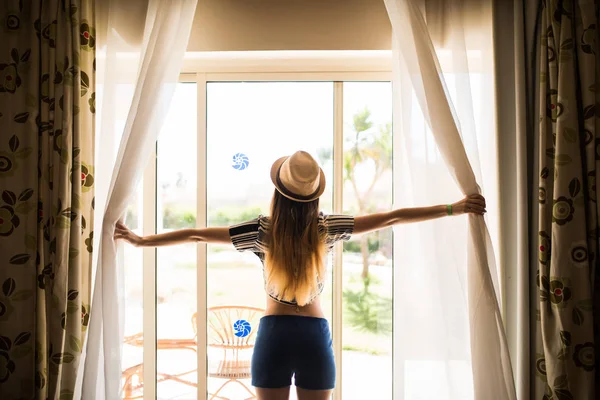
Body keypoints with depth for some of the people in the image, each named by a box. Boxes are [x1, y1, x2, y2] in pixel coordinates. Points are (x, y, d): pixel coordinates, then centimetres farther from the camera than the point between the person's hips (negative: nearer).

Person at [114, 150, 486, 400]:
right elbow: (392, 217, -5)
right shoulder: (327, 228, -7)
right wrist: (454, 208, 1)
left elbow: (196, 234, -5)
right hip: (315, 334, 1)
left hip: (274, 334, 0)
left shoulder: (263, 230, -8)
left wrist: (141, 240, 7)